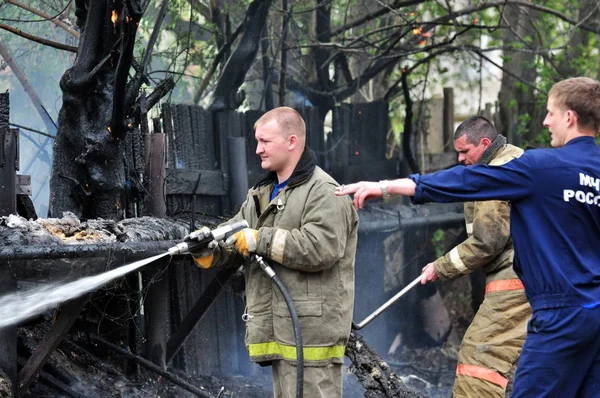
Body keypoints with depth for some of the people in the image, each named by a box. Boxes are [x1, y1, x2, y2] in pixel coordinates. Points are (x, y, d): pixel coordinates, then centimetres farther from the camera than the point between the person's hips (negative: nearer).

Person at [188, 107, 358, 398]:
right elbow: (233, 246, 18)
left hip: (311, 329, -9)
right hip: (280, 330, 9)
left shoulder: (324, 193, -9)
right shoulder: (261, 194, 20)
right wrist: (209, 247, -6)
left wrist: (259, 240, -18)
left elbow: (319, 248, -23)